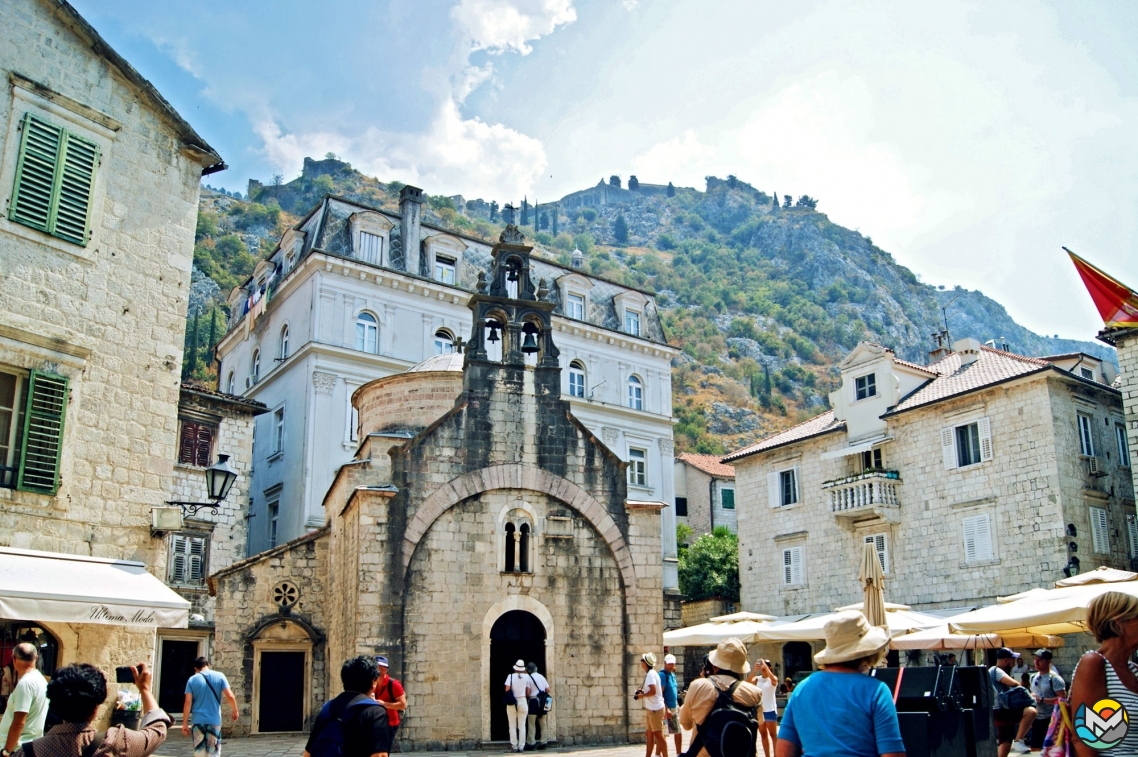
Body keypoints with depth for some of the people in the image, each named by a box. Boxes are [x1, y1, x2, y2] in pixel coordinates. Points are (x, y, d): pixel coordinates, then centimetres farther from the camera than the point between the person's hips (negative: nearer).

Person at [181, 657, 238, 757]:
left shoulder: (192, 680, 2)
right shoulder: (219, 676, 1)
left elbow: (188, 702, -5)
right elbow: (230, 697, -4)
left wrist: (185, 724, -1)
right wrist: (235, 711, 11)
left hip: (197, 721, 1)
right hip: (214, 721, 0)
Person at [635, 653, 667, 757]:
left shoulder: (650, 674, -17)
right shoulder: (651, 673, 14)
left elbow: (653, 691, -25)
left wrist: (642, 695, -12)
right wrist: (642, 691, 8)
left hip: (655, 708, -10)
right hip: (651, 708, 10)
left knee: (658, 735, -6)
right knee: (649, 734, 15)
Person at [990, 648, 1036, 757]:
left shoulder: (1000, 672, 24)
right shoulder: (996, 671, -11)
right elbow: (1013, 683, -26)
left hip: (1003, 713, 11)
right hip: (1000, 712, -11)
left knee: (1006, 744, 9)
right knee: (1030, 711, -26)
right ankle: (1018, 741, -22)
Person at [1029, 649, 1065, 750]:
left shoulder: (1055, 678, -13)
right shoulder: (1034, 677, 11)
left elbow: (1062, 699, -21)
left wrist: (1042, 700, -24)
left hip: (1050, 720, -8)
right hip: (1036, 719, 8)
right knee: (1035, 748, 14)